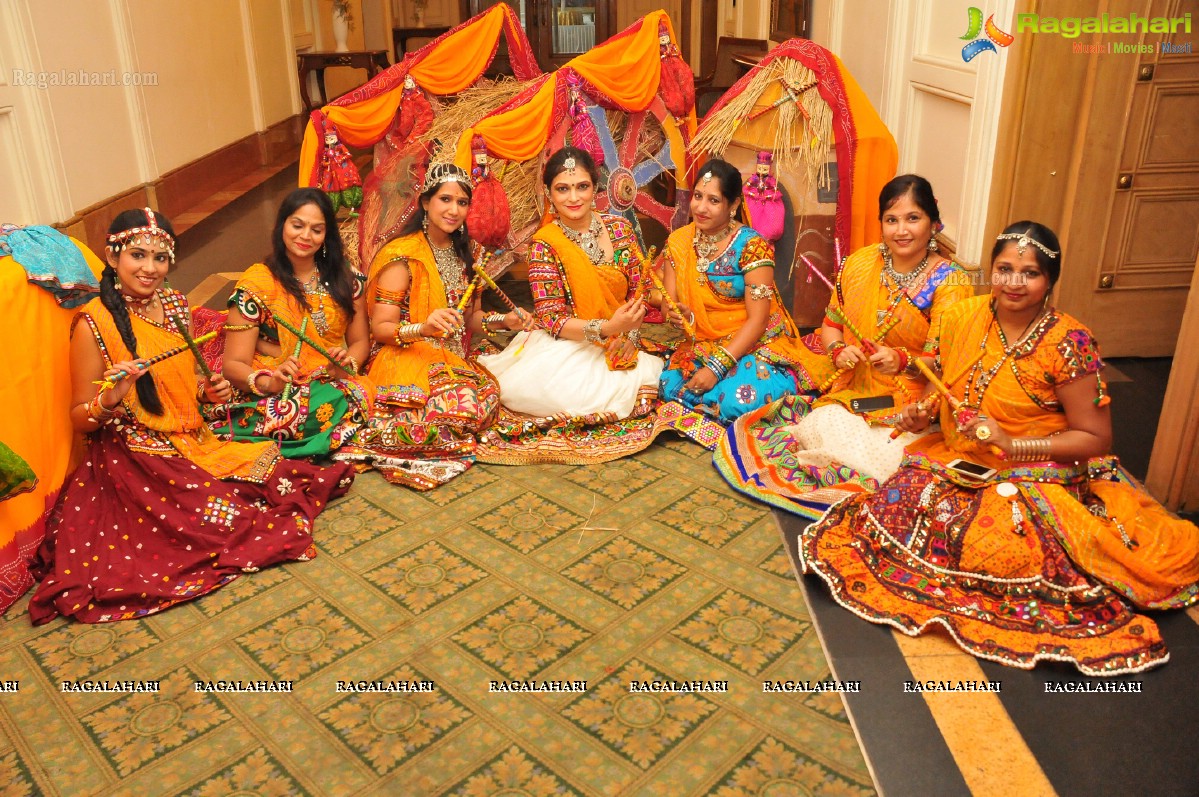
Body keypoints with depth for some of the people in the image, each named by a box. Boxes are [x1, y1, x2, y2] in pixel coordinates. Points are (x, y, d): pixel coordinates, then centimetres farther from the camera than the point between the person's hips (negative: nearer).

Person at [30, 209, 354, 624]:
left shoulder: (174, 305, 5)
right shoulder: (94, 324, -13)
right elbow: (79, 418, -6)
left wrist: (208, 390, -1)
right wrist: (111, 400, -27)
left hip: (195, 441, 6)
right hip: (137, 459, -6)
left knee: (277, 473, -12)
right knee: (222, 514, -23)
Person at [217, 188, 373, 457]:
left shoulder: (345, 279, 8)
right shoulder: (256, 283, -2)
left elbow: (360, 341, 13)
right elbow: (233, 364, -4)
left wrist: (346, 364, -12)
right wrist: (269, 382, -26)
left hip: (333, 384, 4)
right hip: (277, 392, -4)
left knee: (360, 396, -32)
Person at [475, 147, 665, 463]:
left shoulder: (619, 228, 2)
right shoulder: (545, 244, -8)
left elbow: (638, 292, 6)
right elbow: (551, 319, -12)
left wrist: (630, 335, -13)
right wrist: (606, 328, -27)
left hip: (617, 346, 5)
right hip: (564, 345, -5)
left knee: (650, 377, -23)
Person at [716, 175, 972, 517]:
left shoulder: (951, 283, -6)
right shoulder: (861, 263, 6)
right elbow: (830, 324, 15)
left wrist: (903, 361, -30)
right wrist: (838, 350, -8)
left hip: (910, 404, -3)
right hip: (851, 389, 3)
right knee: (824, 432, -29)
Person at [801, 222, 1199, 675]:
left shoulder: (1068, 345, -16)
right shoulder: (964, 318, -2)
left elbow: (1095, 438, -11)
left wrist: (1012, 445, -21)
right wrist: (922, 411, -5)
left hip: (1033, 474, -4)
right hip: (958, 461, 5)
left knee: (995, 547, -28)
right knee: (898, 508, -18)